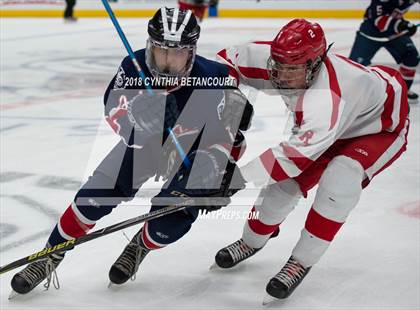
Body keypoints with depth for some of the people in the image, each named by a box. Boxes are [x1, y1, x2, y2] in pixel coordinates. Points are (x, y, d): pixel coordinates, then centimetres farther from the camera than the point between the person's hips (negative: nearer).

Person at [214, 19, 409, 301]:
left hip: (382, 125, -7)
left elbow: (295, 154, -52)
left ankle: (302, 261, -17)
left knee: (340, 177, -30)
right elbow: (228, 59, -10)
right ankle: (252, 241, 27)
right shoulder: (273, 60, -26)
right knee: (287, 180, 1)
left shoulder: (327, 97, -46)